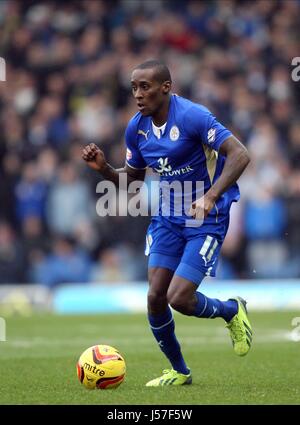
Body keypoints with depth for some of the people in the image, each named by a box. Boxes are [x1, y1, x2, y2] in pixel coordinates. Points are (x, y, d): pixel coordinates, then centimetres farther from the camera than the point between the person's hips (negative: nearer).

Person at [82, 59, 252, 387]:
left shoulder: (192, 116, -20)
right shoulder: (137, 127, 1)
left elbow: (240, 155, -26)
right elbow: (132, 178, 15)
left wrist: (210, 196, -37)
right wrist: (104, 168, -6)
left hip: (206, 220, -6)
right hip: (167, 220, 6)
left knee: (179, 299, -15)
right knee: (155, 297, -3)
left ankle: (232, 311, 18)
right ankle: (179, 372, 18)